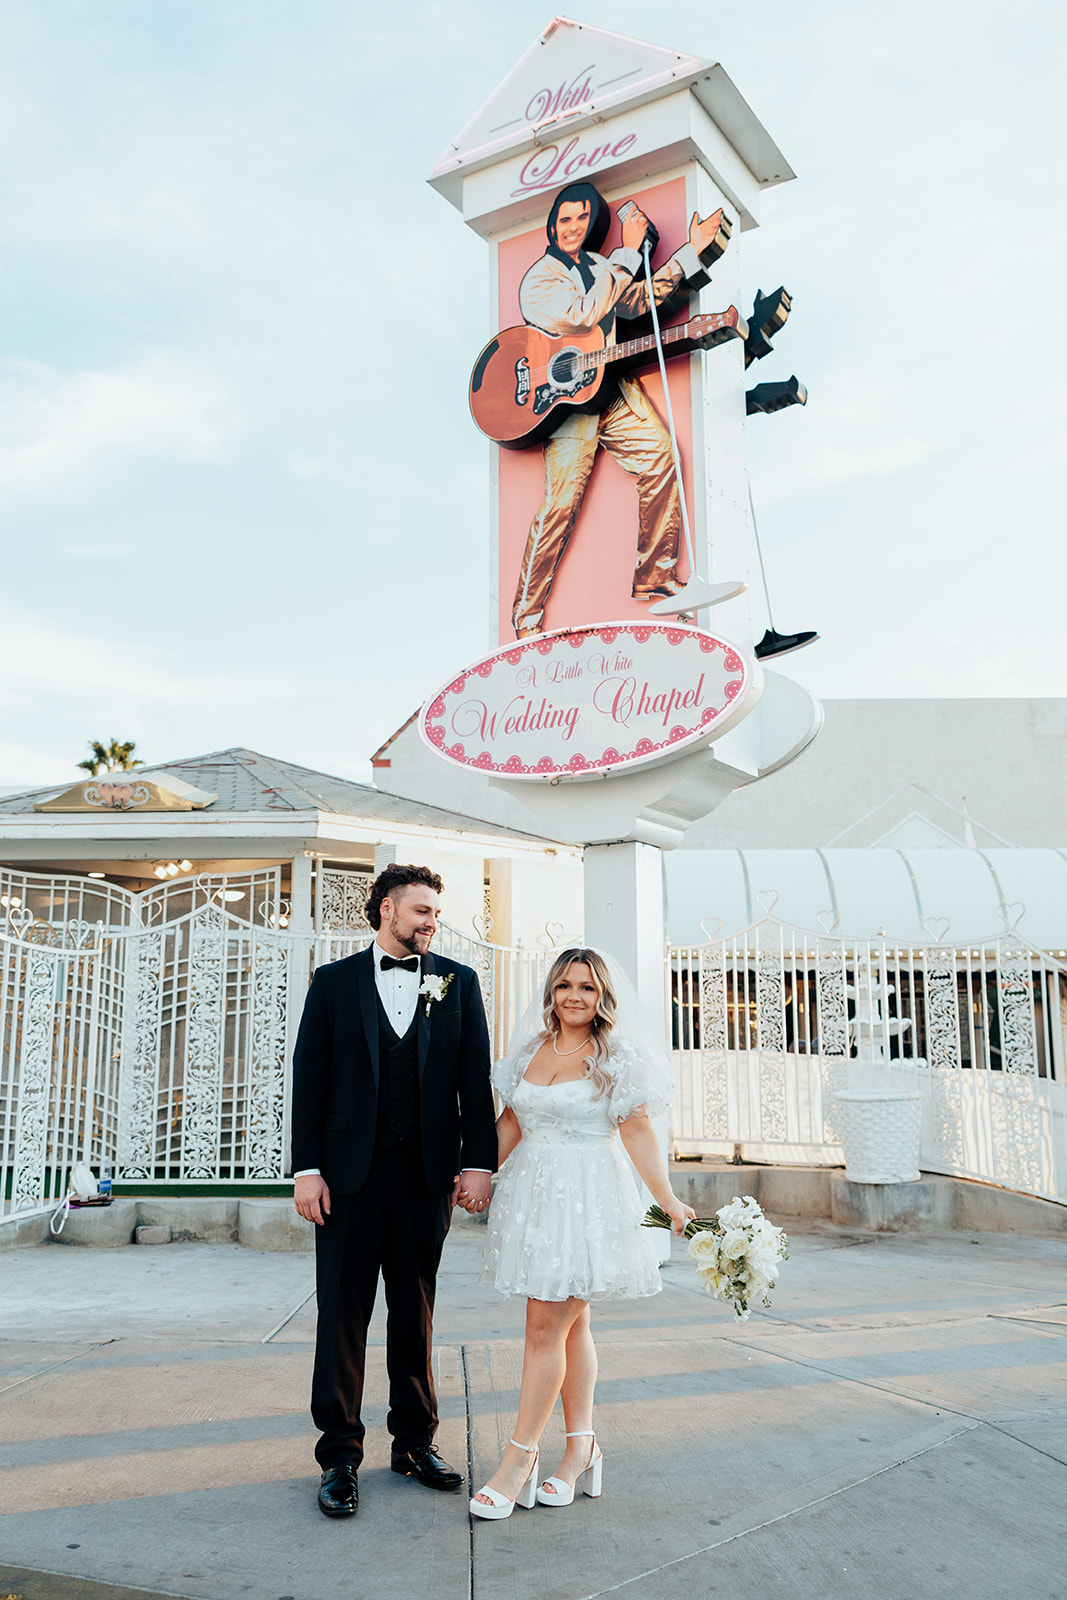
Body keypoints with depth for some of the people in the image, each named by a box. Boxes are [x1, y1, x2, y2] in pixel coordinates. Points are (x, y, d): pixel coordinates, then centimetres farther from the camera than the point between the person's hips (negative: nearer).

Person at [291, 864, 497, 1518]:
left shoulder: (458, 983, 7)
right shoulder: (334, 982, 5)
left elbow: (476, 1080, 4)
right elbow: (309, 1080, 2)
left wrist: (478, 1163, -3)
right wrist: (307, 1168, -5)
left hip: (427, 1172, 1)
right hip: (351, 1171, -1)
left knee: (416, 1312, 12)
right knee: (343, 1312, 4)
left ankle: (416, 1441, 25)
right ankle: (340, 1455, 15)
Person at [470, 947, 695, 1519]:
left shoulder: (618, 1058, -5)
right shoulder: (530, 1050, 9)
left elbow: (637, 1132, -7)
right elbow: (510, 1123, 14)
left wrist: (670, 1202, -10)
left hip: (587, 1198, -5)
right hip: (532, 1192, 5)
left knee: (547, 1325, -5)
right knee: (570, 1324, 13)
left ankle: (519, 1460, 5)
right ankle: (582, 1449, 23)